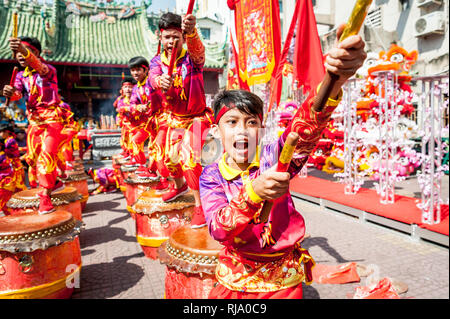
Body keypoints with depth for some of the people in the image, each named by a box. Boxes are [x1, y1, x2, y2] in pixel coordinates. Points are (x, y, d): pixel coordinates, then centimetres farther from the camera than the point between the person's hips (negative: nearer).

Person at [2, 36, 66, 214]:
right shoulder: (21, 75, 9)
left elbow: (39, 66, -34)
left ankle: (45, 195, -15)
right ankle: (54, 183, 30)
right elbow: (17, 93, -8)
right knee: (32, 157, 11)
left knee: (47, 154, -19)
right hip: (34, 120, 7)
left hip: (51, 118, -7)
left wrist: (25, 51, -55)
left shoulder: (48, 70, -8)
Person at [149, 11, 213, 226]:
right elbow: (153, 76, -29)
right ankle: (179, 186, 49)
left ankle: (200, 206, -6)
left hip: (196, 117, -6)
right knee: (170, 157, 18)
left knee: (190, 159, -20)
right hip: (174, 118, 6)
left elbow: (197, 49, -43)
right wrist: (160, 81, -55)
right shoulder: (157, 61, -6)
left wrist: (191, 32, -67)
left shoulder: (192, 57, -18)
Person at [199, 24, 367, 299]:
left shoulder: (273, 157, -13)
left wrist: (333, 83, -51)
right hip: (235, 280, 1)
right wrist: (254, 191, -42)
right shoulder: (211, 177, -9)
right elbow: (218, 228, -25)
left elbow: (306, 128, -33)